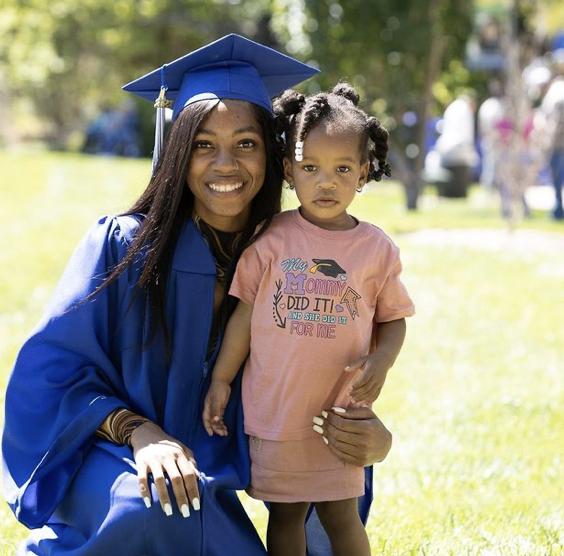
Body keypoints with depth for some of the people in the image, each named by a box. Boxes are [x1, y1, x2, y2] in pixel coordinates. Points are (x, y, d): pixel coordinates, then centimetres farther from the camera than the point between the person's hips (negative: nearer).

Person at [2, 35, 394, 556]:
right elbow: (50, 370, -10)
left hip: (209, 481, 3)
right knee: (159, 504, -35)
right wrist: (139, 431, -27)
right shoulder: (123, 245, -9)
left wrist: (371, 439, -23)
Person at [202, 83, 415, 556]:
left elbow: (393, 318, 6)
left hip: (339, 412, 0)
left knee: (340, 515, 5)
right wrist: (221, 380, 5)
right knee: (285, 515, 11)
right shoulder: (271, 239, -4)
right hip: (272, 408, 0)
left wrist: (380, 362, -13)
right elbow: (245, 314, 2)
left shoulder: (377, 249, -2)